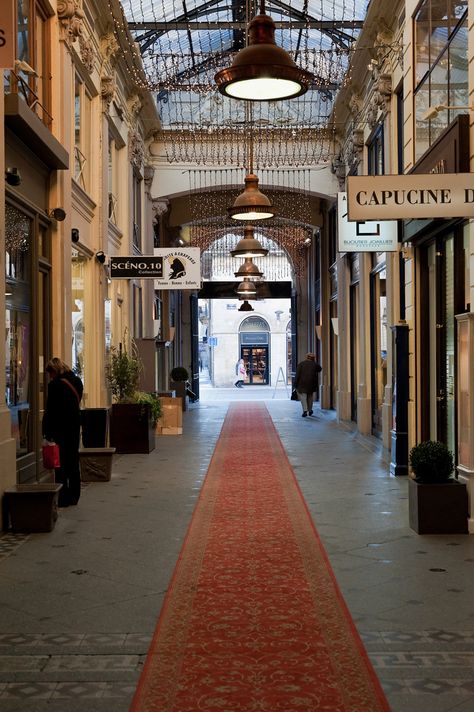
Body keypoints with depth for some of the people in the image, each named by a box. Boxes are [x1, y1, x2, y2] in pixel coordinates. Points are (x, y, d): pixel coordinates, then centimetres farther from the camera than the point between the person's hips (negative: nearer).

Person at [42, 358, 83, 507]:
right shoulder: (77, 381, 8)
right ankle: (73, 496, 20)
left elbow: (50, 410, -13)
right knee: (73, 461, 14)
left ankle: (63, 498, -1)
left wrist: (46, 431, -7)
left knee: (60, 463, -1)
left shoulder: (55, 385, -16)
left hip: (61, 429, -7)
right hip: (75, 427, 8)